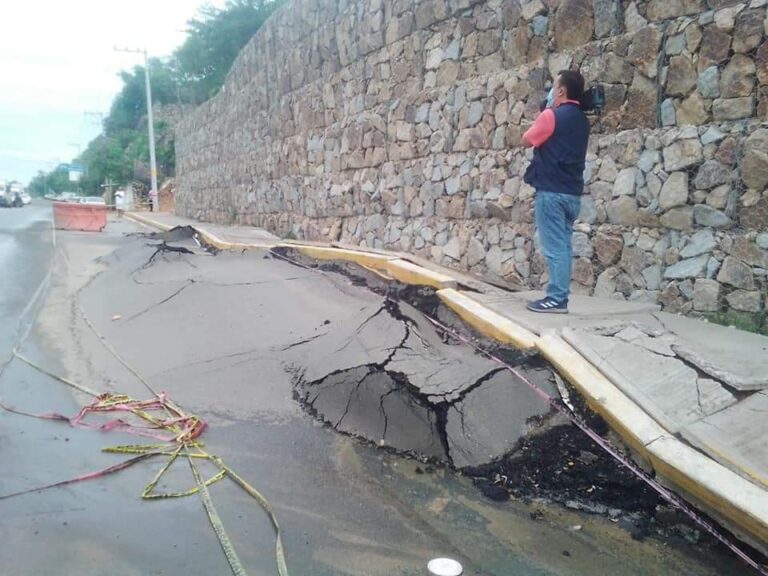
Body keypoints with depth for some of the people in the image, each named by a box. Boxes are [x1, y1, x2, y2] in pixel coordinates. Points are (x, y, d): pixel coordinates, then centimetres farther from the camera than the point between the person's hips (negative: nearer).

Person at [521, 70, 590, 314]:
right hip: (572, 192, 8)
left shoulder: (552, 116, -11)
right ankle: (561, 296, 14)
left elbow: (527, 140, 1)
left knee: (554, 248, -7)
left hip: (552, 191, -8)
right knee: (563, 246, 10)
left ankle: (556, 298, -5)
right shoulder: (581, 119, 14)